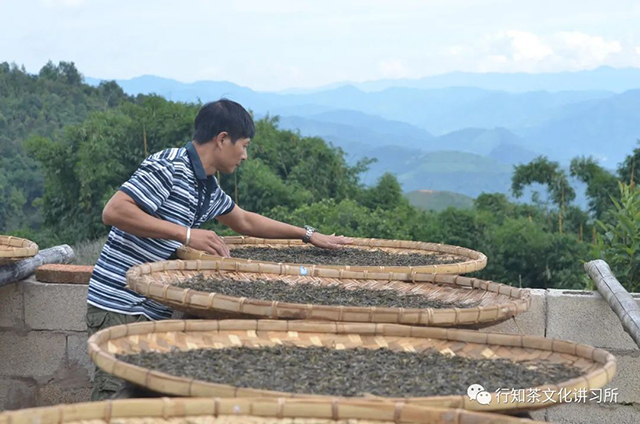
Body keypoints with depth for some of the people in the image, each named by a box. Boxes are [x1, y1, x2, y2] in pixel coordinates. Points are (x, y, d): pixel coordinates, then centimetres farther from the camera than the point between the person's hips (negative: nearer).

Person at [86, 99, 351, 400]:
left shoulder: (209, 189, 15)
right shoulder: (167, 167, -14)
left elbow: (244, 221, 32)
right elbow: (113, 211, -22)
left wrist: (309, 235, 33)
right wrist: (185, 234, -23)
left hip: (154, 312, 9)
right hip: (120, 309, -9)